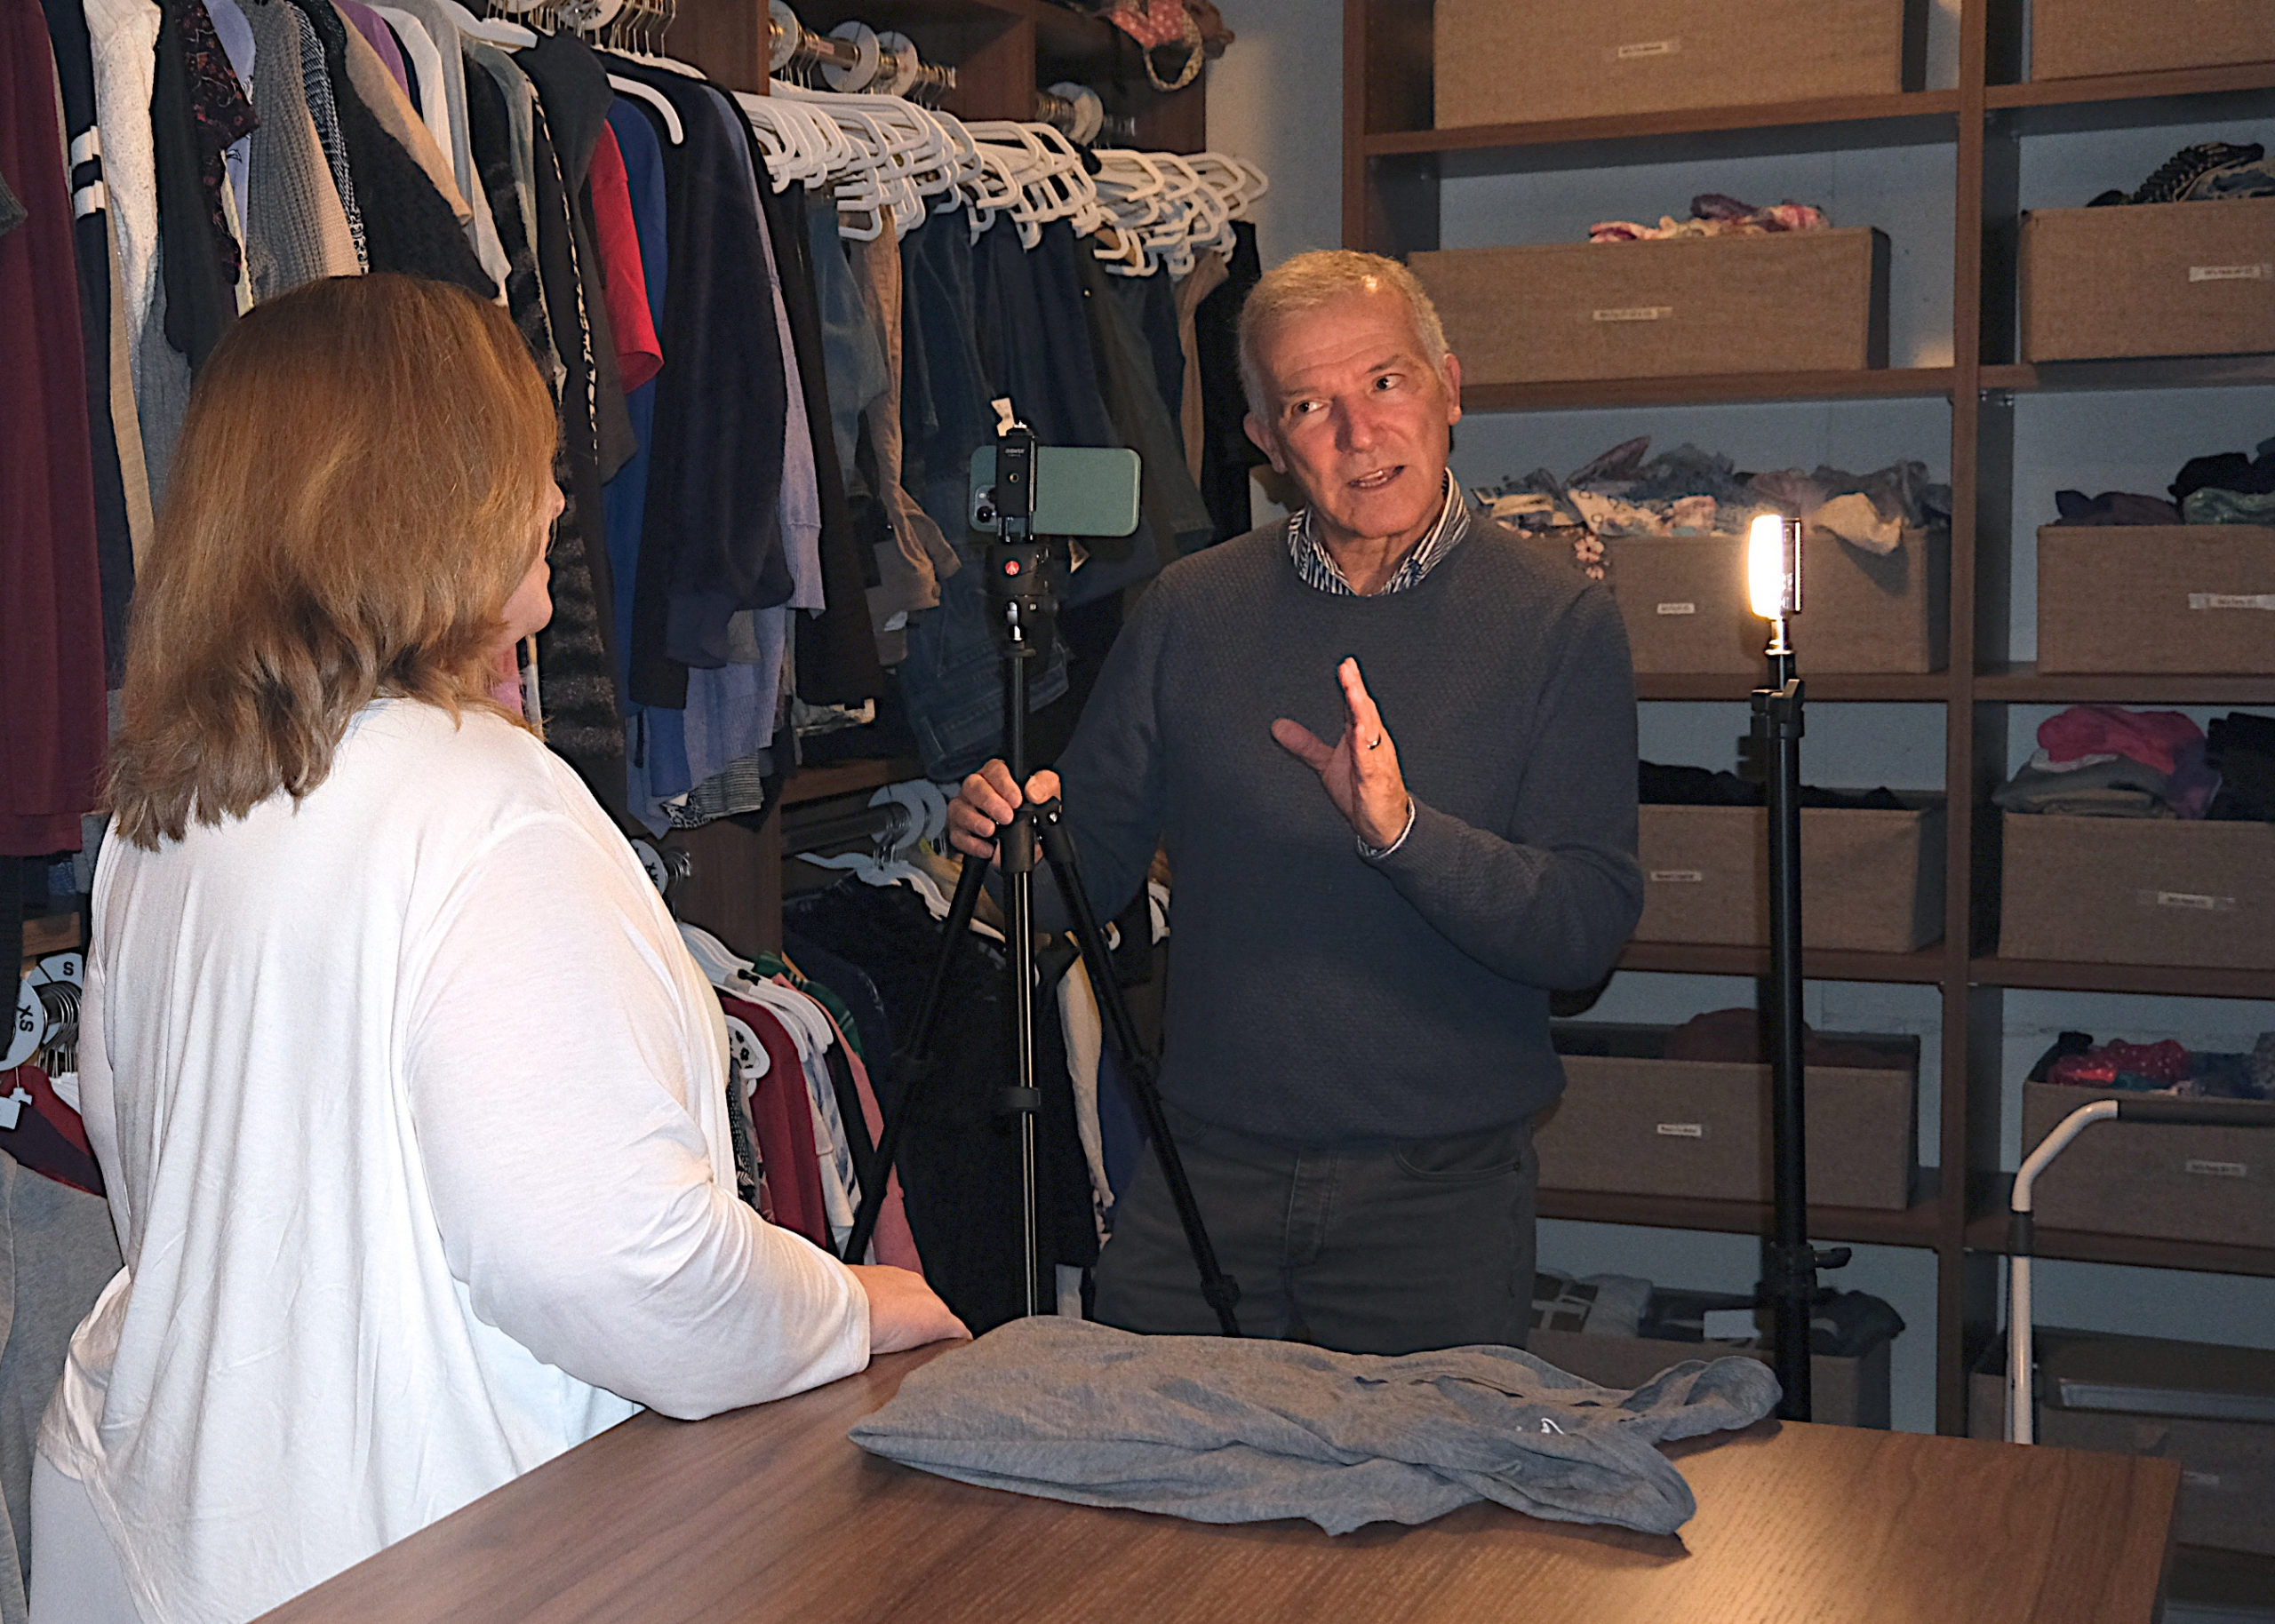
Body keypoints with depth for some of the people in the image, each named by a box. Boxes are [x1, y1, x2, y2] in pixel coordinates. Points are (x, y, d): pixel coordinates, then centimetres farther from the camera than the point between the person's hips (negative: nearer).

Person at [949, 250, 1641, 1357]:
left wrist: (1403, 830, -27)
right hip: (1202, 1182, 2)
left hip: (1437, 1195, -2)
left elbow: (1590, 930, -12)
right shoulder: (1195, 608, 4)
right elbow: (1097, 863, 9)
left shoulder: (1558, 624, -4)